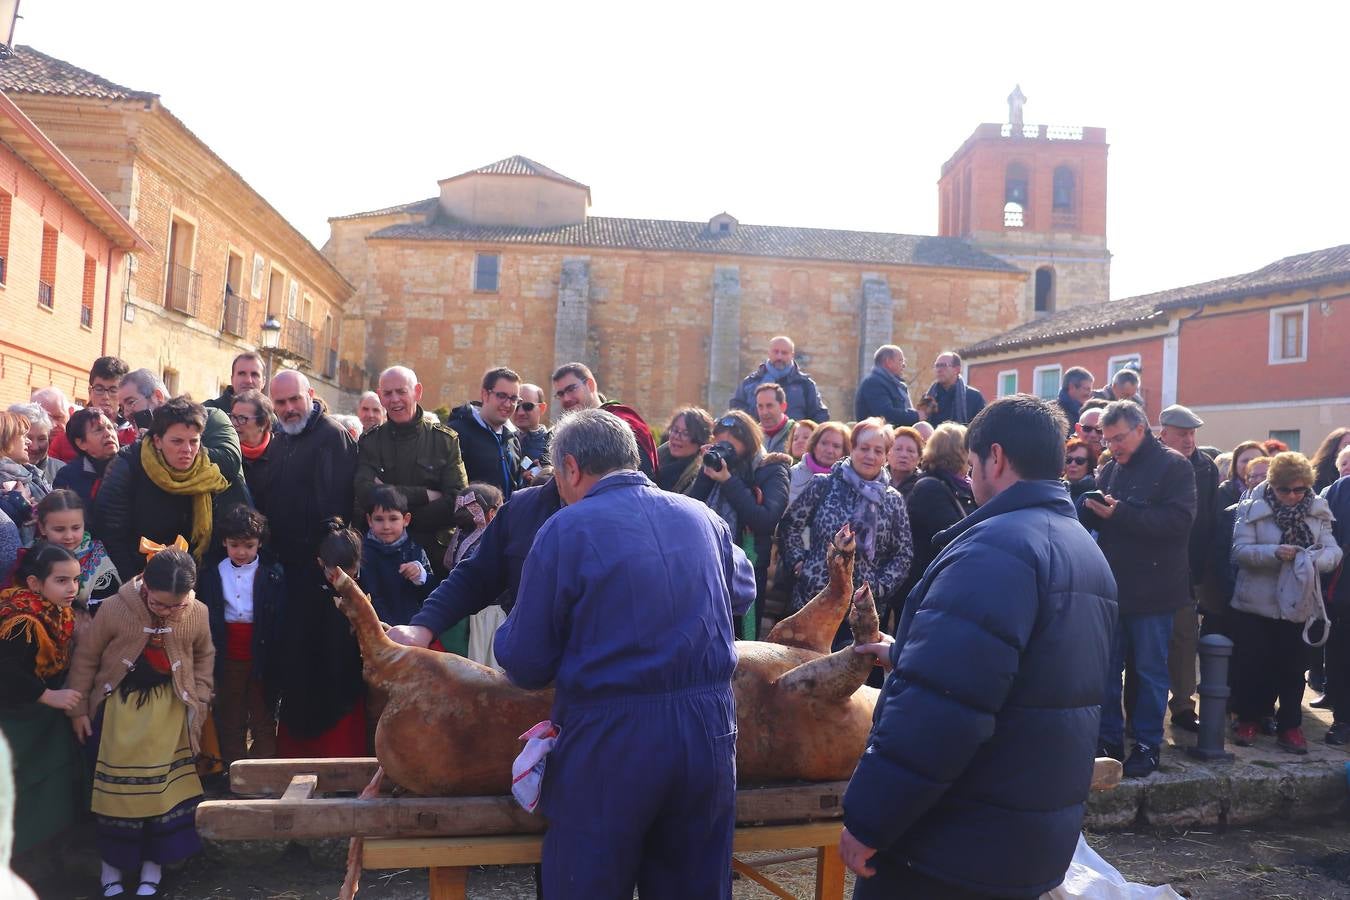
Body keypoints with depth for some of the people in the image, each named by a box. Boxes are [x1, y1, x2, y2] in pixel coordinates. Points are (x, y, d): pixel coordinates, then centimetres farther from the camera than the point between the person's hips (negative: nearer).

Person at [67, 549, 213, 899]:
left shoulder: (198, 613, -13)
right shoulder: (114, 609, -20)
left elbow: (204, 655, 7)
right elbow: (86, 657, -7)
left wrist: (199, 698, 2)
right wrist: (78, 707, -1)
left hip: (169, 707, 1)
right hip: (119, 705, -1)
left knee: (164, 783, 6)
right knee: (116, 785, 8)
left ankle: (153, 862, 22)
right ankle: (112, 862, 26)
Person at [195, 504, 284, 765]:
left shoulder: (274, 574, -5)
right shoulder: (211, 573, 1)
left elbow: (282, 619, -7)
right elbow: (202, 617, 2)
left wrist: (278, 659, -13)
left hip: (262, 658, -2)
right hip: (227, 659, 2)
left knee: (264, 721, 8)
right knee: (230, 722, 11)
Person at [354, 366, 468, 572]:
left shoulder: (446, 440, -1)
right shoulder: (369, 441, 4)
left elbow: (456, 504, -12)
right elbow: (365, 494, -13)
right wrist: (425, 495, -17)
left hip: (433, 553, -1)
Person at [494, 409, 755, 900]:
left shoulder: (567, 528, -8)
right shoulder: (702, 517, 6)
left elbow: (525, 664, -7)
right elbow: (742, 592, 25)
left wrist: (511, 636, 15)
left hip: (611, 738, -5)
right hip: (709, 729, 5)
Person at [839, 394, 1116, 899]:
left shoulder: (994, 548, -21)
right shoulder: (1089, 556, 11)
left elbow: (937, 708, -28)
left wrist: (867, 819, -20)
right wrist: (907, 656, 28)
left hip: (955, 838, -9)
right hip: (1038, 834, 9)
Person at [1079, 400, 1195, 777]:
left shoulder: (1173, 466, -7)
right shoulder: (1110, 468, 10)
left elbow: (1178, 520, -20)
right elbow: (1091, 520, 13)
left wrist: (1119, 513, -25)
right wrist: (1090, 506, -11)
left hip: (1152, 590, -5)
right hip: (1112, 586, 5)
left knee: (1150, 670, 6)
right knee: (1106, 668, 9)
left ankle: (1148, 745, 18)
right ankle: (1110, 740, 20)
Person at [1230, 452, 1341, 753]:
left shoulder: (1318, 511, 4)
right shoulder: (1251, 509, -6)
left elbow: (1333, 551, -3)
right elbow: (1240, 550, -13)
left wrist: (1316, 558, -25)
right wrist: (1274, 553, -29)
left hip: (1299, 604, 2)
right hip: (1256, 603, -2)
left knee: (1293, 667, 9)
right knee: (1252, 664, 4)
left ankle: (1290, 725, 21)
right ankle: (1247, 719, 21)